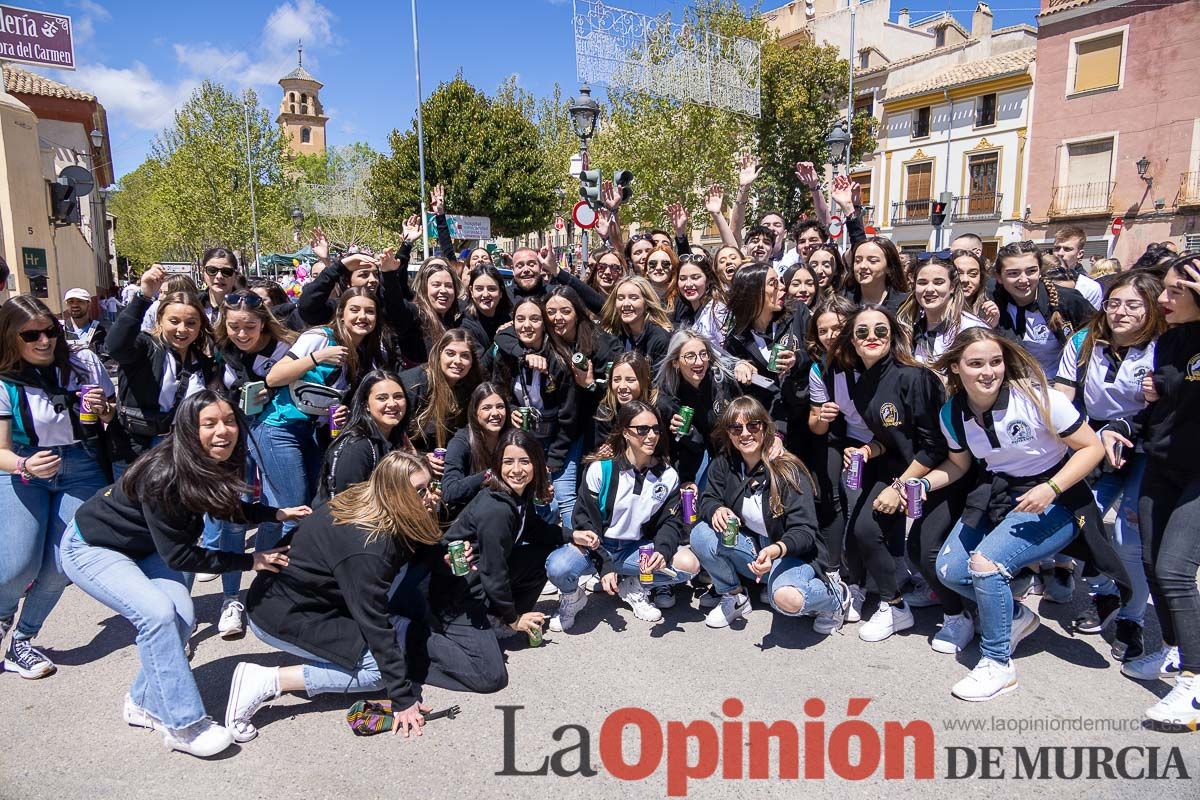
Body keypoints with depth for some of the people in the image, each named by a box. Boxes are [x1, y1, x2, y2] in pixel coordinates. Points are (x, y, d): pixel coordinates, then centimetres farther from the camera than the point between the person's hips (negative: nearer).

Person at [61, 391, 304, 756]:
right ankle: (183, 725, -16)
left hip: (141, 547, 7)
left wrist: (277, 514, -7)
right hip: (91, 547, -7)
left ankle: (144, 702, 12)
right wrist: (249, 561, -25)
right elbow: (177, 555, -29)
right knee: (158, 613, -25)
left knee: (182, 615, -12)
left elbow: (228, 508, 7)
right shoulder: (163, 475, -35)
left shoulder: (218, 466, -14)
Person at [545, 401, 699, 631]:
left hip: (636, 549, 3)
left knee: (690, 564, -19)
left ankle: (634, 588, 7)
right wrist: (605, 566, -21)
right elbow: (584, 520, -12)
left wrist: (663, 551, -23)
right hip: (596, 545, -3)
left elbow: (671, 522, 0)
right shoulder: (600, 468, -14)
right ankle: (573, 596, 5)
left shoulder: (667, 475, -2)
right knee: (558, 567, -34)